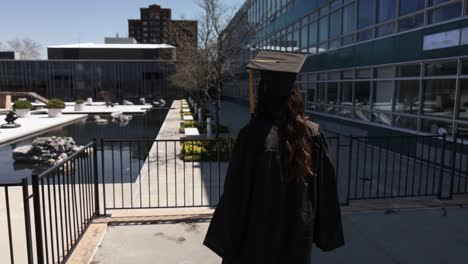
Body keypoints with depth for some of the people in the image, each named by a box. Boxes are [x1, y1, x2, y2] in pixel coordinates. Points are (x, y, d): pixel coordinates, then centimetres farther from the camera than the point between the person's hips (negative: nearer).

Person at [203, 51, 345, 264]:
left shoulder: (252, 135, -23)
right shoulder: (314, 134, -10)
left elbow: (235, 191, -18)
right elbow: (326, 188, -3)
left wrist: (228, 238, -4)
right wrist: (324, 233, 10)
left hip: (257, 236, -3)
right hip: (299, 234, 4)